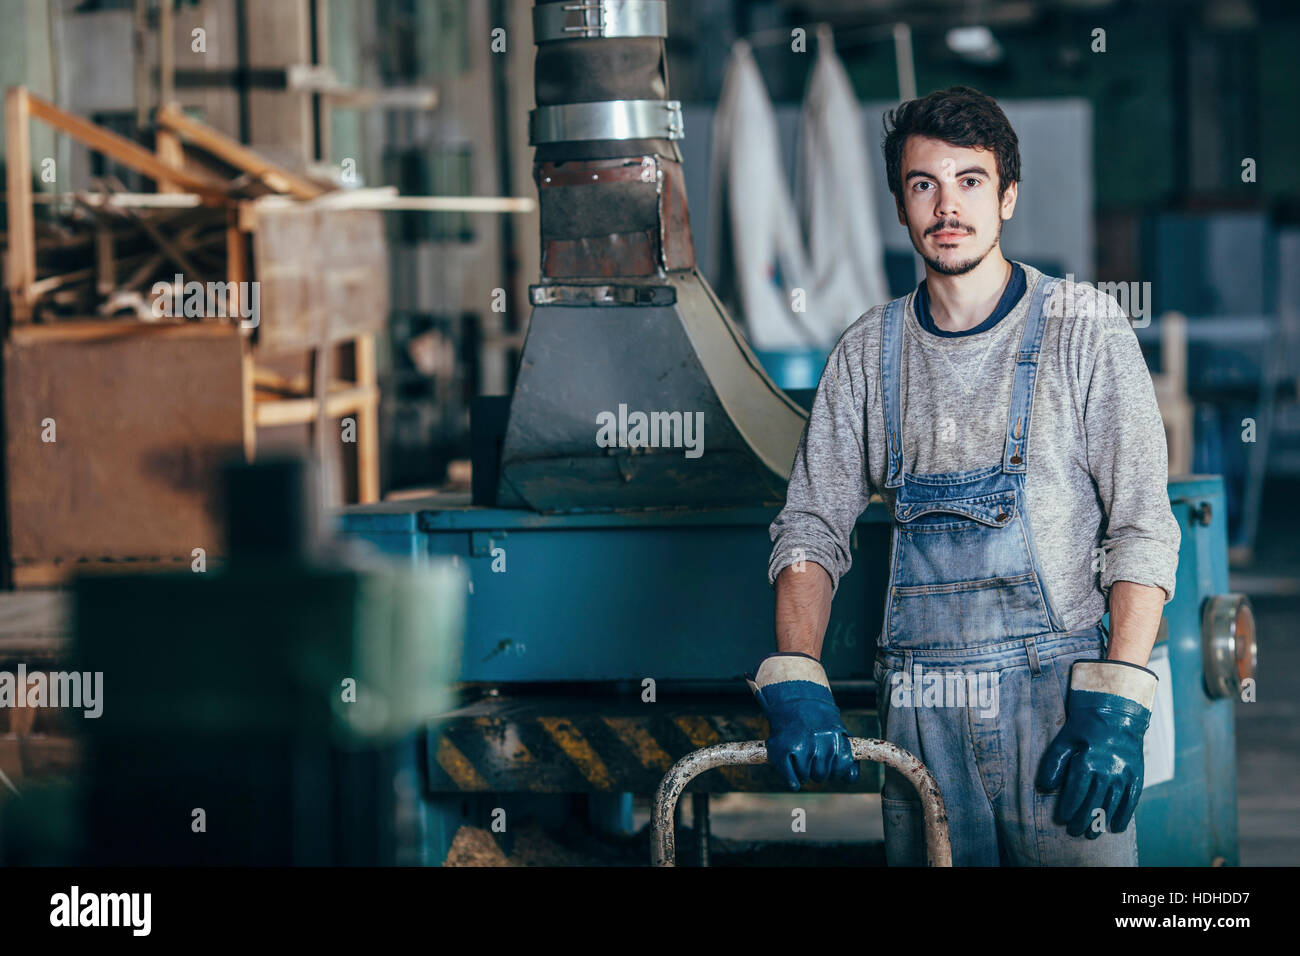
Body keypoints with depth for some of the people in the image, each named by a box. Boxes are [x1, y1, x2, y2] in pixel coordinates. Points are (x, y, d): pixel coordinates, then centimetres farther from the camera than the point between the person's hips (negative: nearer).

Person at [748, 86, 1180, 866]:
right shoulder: (868, 353, 10)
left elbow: (1143, 529, -3)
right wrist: (795, 684, -6)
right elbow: (812, 530, 11)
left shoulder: (1083, 328, 1)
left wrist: (1117, 706, -14)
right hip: (918, 710, 3)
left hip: (1055, 693, -3)